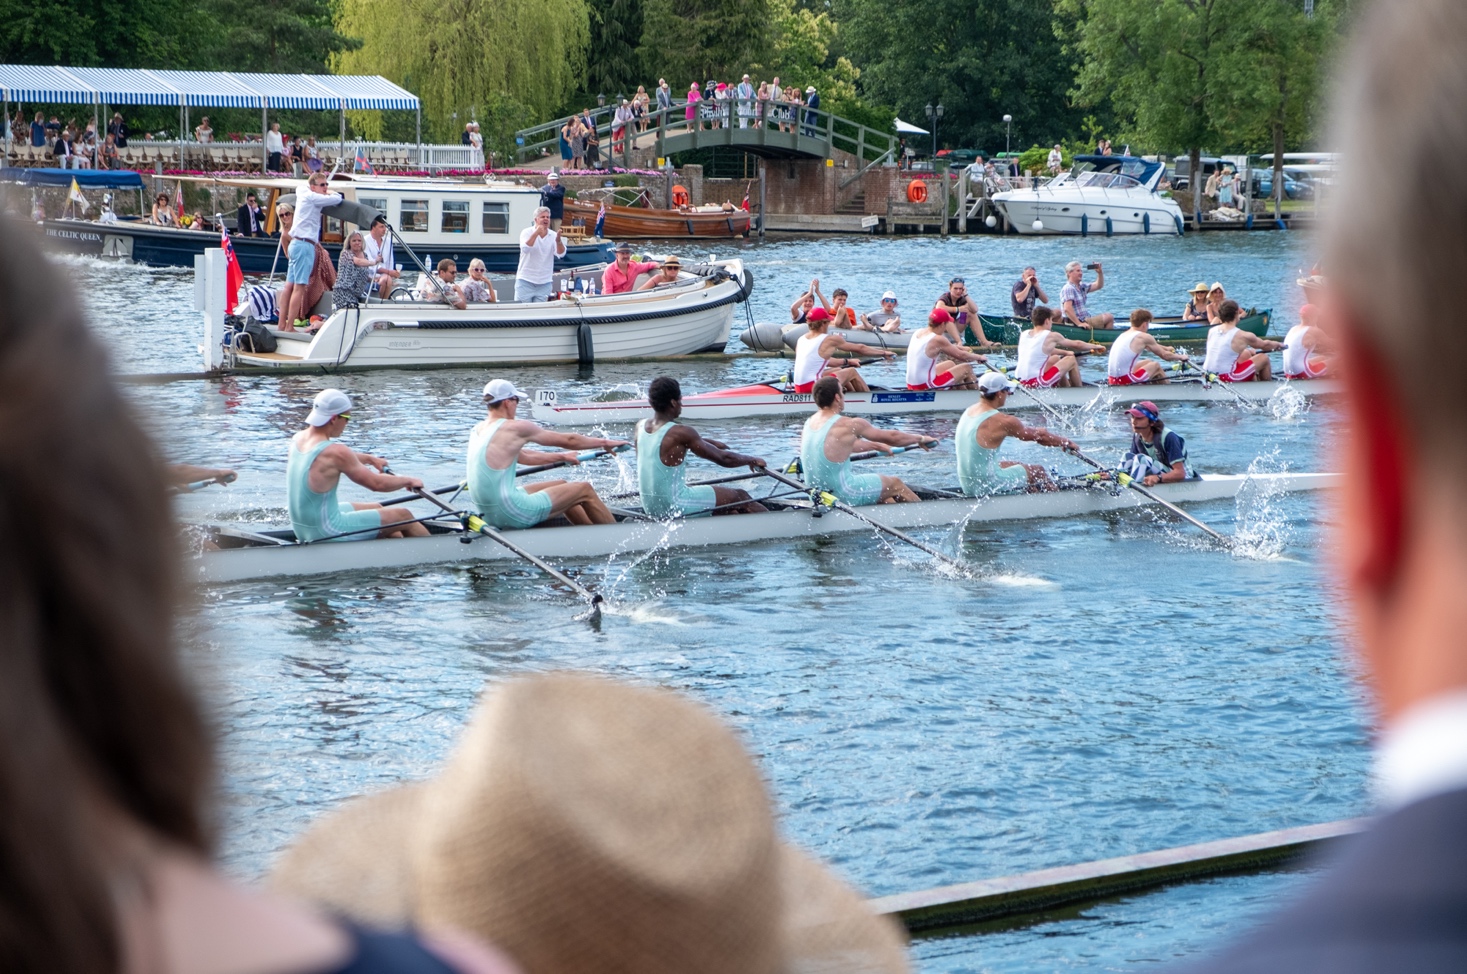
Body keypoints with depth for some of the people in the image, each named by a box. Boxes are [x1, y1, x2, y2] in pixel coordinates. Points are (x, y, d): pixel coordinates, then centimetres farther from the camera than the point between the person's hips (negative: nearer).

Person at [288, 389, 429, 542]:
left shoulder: (298, 439, 1)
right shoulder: (334, 452, -25)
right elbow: (376, 483, -17)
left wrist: (369, 458, 28)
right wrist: (408, 481, -2)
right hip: (327, 533, -9)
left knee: (377, 509, 29)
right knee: (404, 516, 4)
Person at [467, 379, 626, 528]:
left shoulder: (478, 430, 12)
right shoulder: (515, 428, -12)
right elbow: (568, 440, -1)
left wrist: (561, 457, 31)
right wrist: (605, 443, 13)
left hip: (489, 514, 9)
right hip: (510, 514, -9)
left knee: (562, 486, 25)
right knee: (584, 490, 4)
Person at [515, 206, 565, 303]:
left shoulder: (553, 235, 1)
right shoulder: (527, 232, -4)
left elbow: (561, 254, -12)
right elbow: (525, 249, -21)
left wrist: (558, 241, -33)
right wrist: (536, 233, -33)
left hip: (544, 283, 2)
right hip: (526, 281, -2)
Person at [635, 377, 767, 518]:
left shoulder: (641, 426, 2)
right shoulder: (680, 433, -20)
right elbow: (723, 459, -14)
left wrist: (710, 442, 25)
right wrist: (753, 460, 3)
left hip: (650, 507, 8)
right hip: (675, 506, -8)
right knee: (739, 497, 7)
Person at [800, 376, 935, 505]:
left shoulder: (809, 423, 5)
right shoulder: (847, 425, -18)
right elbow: (891, 437, -5)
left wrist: (874, 445, 37)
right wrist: (920, 438, 12)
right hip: (842, 496, -8)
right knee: (895, 484, 13)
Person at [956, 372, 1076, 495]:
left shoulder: (969, 411, 6)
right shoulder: (1001, 421, -20)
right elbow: (1040, 436, -9)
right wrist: (1066, 442, 9)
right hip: (986, 487, -8)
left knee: (1017, 465, 28)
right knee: (1038, 471, 13)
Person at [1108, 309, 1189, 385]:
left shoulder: (1124, 335, 16)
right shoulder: (1144, 337, -8)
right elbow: (1164, 355, 3)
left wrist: (1166, 348, 48)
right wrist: (1181, 357, 22)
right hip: (1126, 381, -8)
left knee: (1148, 362, 25)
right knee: (1156, 366, 11)